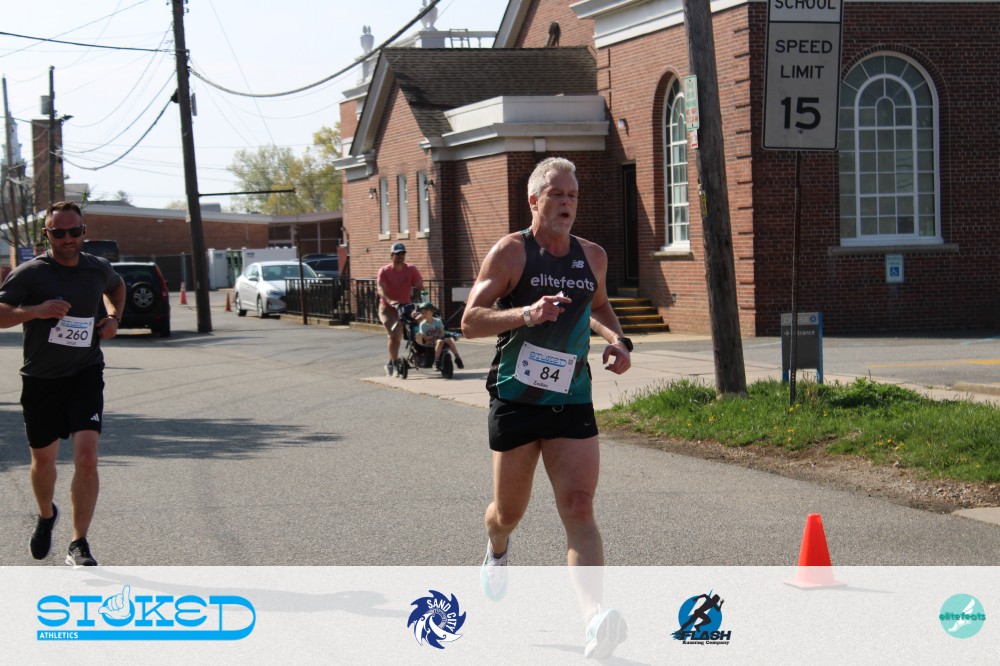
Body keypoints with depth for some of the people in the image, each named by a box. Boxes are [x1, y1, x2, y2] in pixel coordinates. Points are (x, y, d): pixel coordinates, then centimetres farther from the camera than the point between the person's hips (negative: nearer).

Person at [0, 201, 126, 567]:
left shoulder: (98, 269, 3)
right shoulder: (30, 273, -9)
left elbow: (116, 287, 28)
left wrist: (113, 317, 10)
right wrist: (35, 310, -30)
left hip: (86, 375, 1)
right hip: (41, 379, -1)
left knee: (86, 457, -16)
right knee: (43, 459, 15)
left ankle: (79, 545, -8)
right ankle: (46, 516, 47)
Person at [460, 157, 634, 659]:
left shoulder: (593, 256, 8)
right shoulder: (511, 252, -6)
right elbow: (470, 321, -10)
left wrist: (616, 340, 8)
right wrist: (526, 313, -26)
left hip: (572, 403, 2)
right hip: (515, 400, -2)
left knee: (579, 506, -14)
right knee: (510, 510, 12)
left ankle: (595, 620, -29)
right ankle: (497, 551, 50)